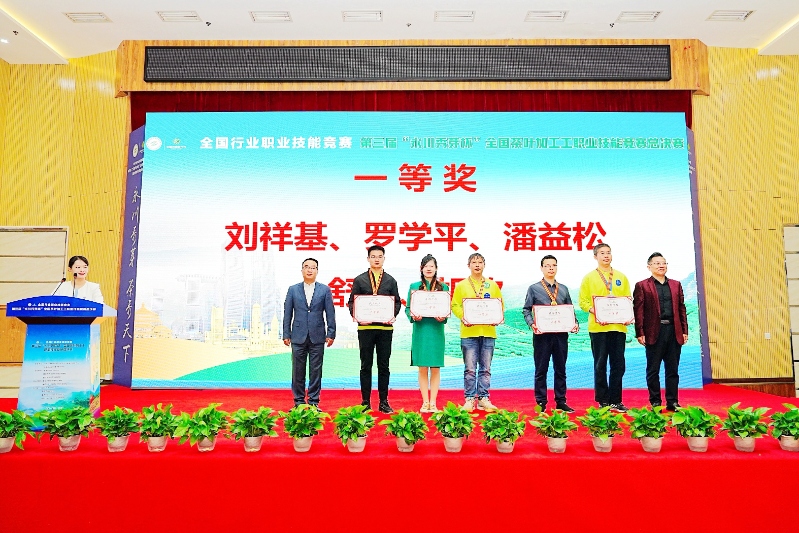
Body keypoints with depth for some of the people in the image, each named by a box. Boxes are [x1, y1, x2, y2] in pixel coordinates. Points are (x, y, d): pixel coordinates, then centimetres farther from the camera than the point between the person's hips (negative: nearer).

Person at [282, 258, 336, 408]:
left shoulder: (325, 290, 5)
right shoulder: (293, 290, 7)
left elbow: (330, 314, 3)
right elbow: (287, 314, 6)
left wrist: (331, 334, -3)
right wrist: (286, 335, 1)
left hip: (317, 337, 0)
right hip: (298, 337, 1)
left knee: (316, 371, 4)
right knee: (298, 371, 5)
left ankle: (314, 402, 14)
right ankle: (299, 402, 16)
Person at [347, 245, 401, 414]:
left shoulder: (391, 281, 10)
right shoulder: (359, 280, 6)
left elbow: (397, 302, 8)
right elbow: (352, 302, 4)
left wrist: (393, 316, -10)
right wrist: (357, 317, -13)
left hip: (385, 327, 1)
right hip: (365, 327, -1)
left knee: (384, 366, 6)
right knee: (366, 366, 5)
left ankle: (383, 402, 15)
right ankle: (365, 402, 13)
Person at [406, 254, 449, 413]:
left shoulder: (443, 287, 7)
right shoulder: (414, 286, 7)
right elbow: (407, 308, 6)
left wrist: (443, 317, -14)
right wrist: (413, 316, -14)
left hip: (436, 330, 0)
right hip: (420, 330, 0)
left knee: (435, 368, 3)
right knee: (422, 368, 3)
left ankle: (433, 402, 12)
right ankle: (425, 402, 13)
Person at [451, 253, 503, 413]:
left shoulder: (493, 285, 11)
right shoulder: (461, 286, 5)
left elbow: (500, 305, 11)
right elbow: (455, 305, 1)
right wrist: (463, 318, -15)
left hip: (488, 332, 2)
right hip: (469, 332, -2)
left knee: (485, 369, 7)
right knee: (470, 369, 1)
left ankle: (483, 398, 15)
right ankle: (469, 399, 9)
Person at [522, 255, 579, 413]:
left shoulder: (563, 289, 13)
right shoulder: (534, 289, 2)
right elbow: (526, 310, 0)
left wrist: (575, 323, -3)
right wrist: (532, 324, -16)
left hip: (561, 334, 4)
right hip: (542, 334, -3)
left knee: (560, 369, 11)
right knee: (541, 370, 2)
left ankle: (561, 401, 21)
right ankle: (541, 403, 10)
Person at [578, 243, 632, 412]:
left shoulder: (621, 277, 14)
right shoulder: (589, 278, 4)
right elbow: (583, 302, 0)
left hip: (619, 326, 3)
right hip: (598, 327, -3)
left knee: (618, 365, 6)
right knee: (600, 365, 3)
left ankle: (615, 400, 16)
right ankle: (603, 401, 11)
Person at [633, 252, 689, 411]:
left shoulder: (676, 284, 15)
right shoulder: (642, 286, 2)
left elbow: (681, 309, 14)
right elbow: (638, 311, -4)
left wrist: (684, 331, 7)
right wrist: (640, 333, -10)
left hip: (674, 332, 4)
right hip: (654, 332, -4)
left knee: (673, 369, 9)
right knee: (653, 370, 3)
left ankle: (672, 402, 18)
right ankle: (655, 403, 11)